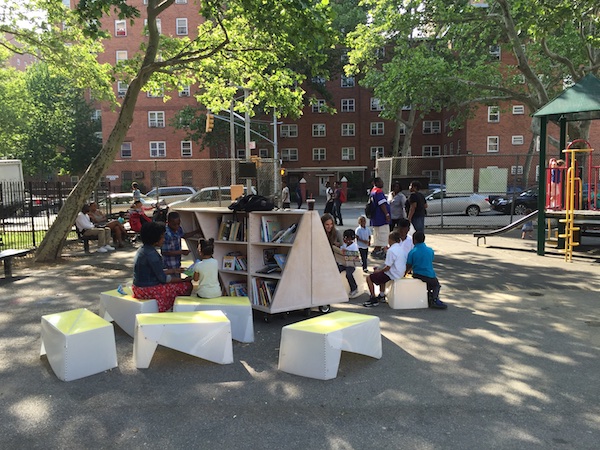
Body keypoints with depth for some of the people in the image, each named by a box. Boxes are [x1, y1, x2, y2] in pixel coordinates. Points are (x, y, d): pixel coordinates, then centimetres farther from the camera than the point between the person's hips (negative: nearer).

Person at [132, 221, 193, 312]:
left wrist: (174, 271, 21)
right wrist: (183, 280, -9)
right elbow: (163, 278, -19)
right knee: (187, 285, -3)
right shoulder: (151, 254, -23)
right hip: (148, 290, -10)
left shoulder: (143, 249, 7)